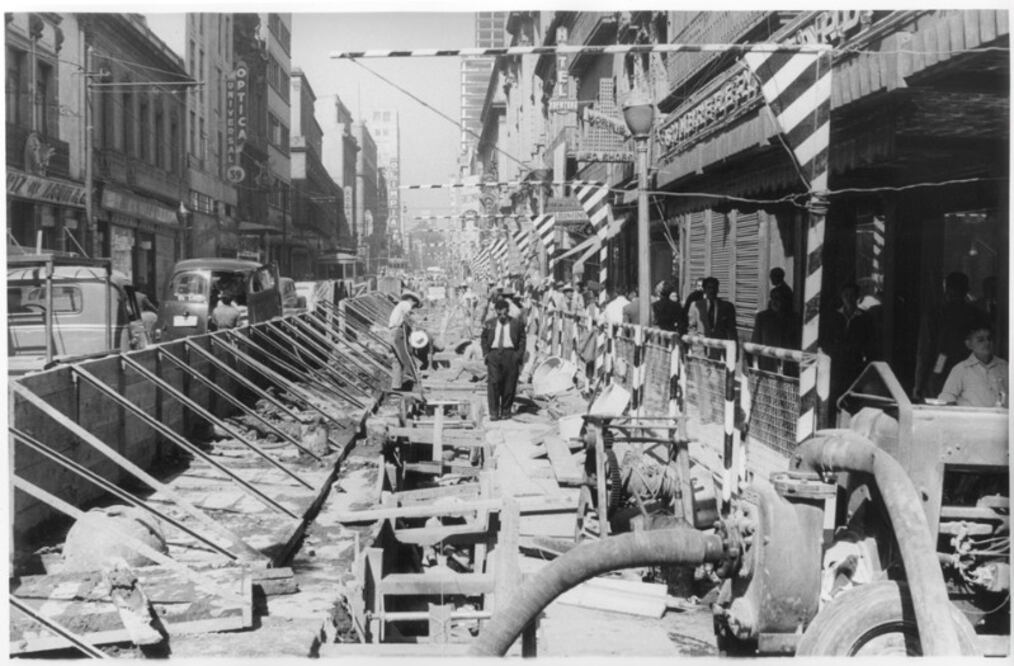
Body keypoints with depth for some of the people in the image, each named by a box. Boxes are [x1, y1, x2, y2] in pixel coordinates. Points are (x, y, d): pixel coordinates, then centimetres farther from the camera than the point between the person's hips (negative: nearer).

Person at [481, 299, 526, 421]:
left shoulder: (517, 324, 6)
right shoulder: (489, 324, 12)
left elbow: (522, 341, 7)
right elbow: (483, 339, 19)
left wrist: (519, 355, -4)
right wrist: (485, 353, 6)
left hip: (510, 354, -1)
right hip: (493, 354, 1)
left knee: (509, 385, 0)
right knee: (493, 383, -10)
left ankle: (506, 411, 13)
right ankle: (493, 413, -9)